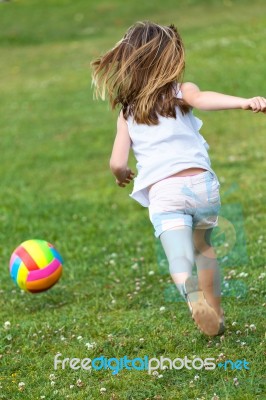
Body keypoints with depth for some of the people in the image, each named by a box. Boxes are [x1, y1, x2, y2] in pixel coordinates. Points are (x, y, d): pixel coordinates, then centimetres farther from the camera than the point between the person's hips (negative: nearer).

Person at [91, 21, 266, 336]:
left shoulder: (127, 113, 15)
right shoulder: (181, 92, 9)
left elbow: (117, 163, 7)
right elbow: (204, 99, -16)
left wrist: (121, 176, 32)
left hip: (163, 193, -1)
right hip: (201, 182, 1)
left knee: (180, 260, -12)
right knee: (203, 246, 26)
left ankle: (190, 290, -45)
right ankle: (216, 314, 27)